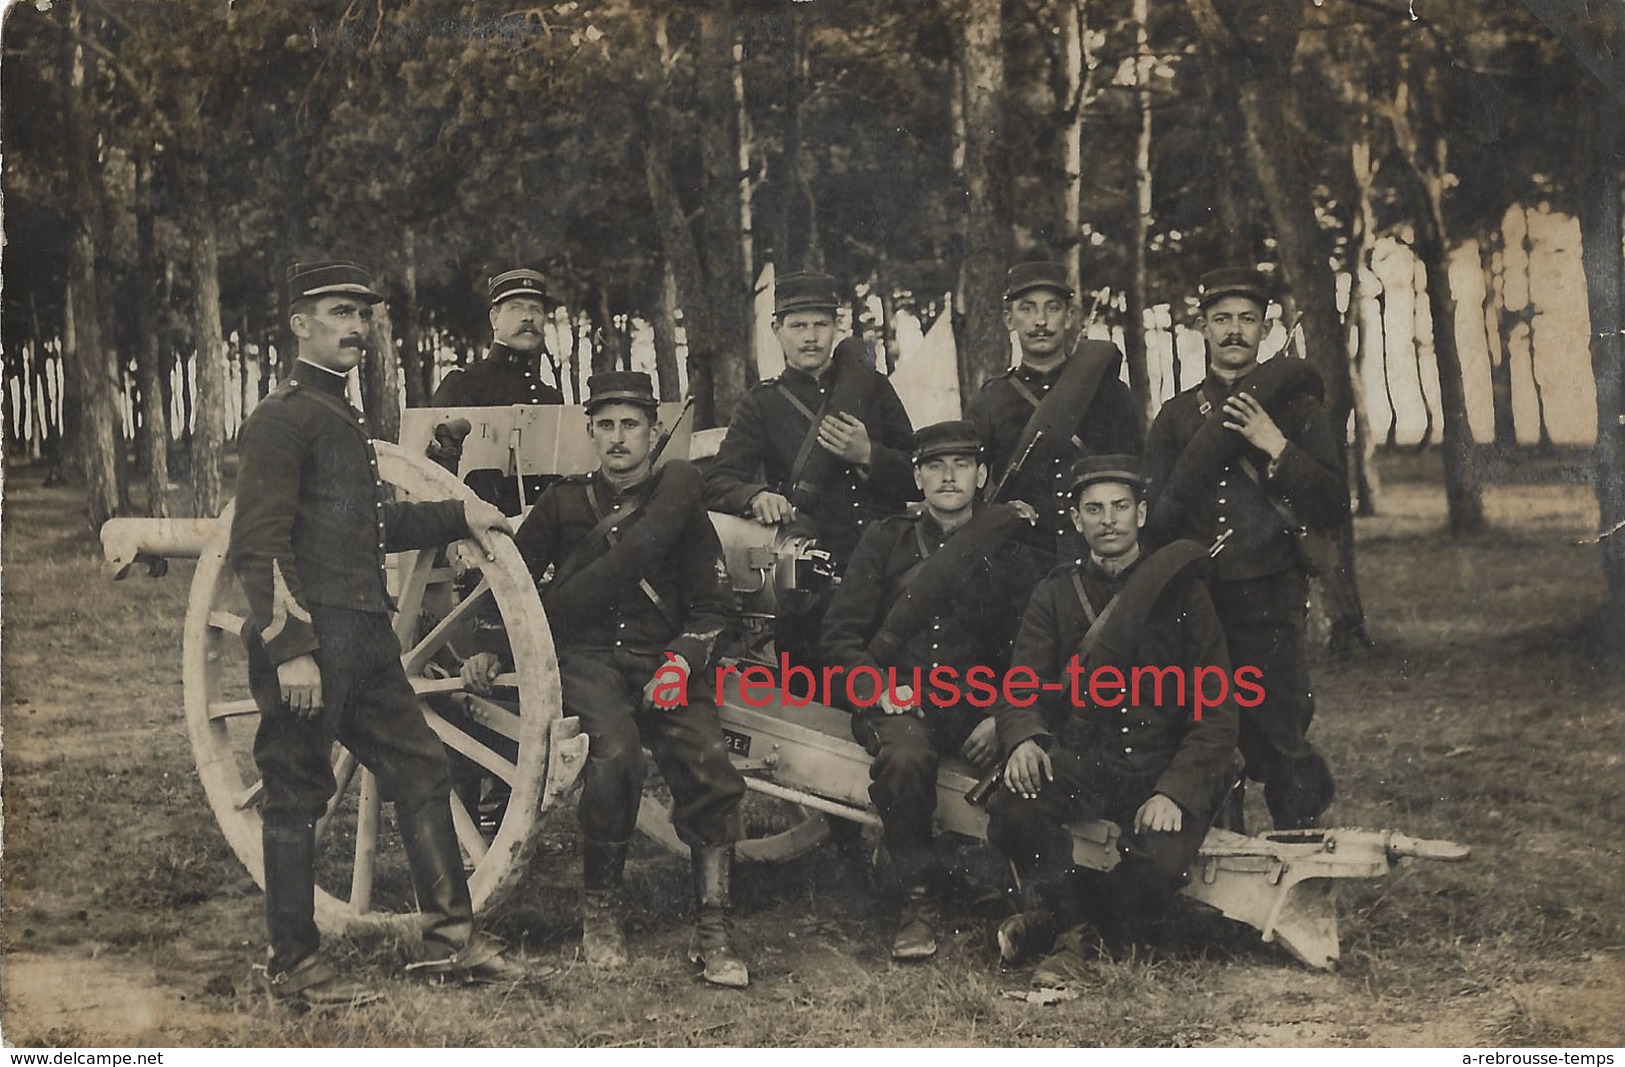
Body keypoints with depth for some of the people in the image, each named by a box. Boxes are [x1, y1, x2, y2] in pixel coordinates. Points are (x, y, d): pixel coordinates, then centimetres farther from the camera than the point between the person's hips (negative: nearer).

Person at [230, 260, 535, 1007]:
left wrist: (458, 517, 25)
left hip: (364, 640, 10)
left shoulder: (340, 416, 20)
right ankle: (292, 965, 11)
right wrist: (291, 648, -23)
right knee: (297, 796, 0)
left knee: (421, 771, 10)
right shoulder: (283, 418, -10)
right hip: (310, 643, -10)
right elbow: (258, 546, -17)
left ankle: (449, 937, 17)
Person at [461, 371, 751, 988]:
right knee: (617, 753, -32)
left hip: (661, 660, 1)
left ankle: (713, 933, -13)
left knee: (710, 773, -24)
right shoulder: (565, 503, 14)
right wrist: (489, 650, 11)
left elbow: (712, 605, 10)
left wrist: (680, 663, -6)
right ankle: (599, 911, -15)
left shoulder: (680, 502, 11)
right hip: (585, 655, -1)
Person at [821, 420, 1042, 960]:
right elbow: (840, 633, 11)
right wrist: (880, 689, -8)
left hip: (979, 701, 0)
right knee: (905, 756, -36)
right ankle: (919, 898, -20)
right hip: (899, 698, 0)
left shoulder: (1010, 545, 15)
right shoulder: (887, 540, 16)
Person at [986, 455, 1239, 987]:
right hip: (1079, 759, 1)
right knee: (1011, 808, -31)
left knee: (1160, 861, -32)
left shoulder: (1182, 593, 6)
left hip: (1164, 768, -1)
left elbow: (1216, 713, 1)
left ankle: (1060, 922, 0)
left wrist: (1172, 791, -16)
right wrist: (1025, 739, -22)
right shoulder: (1056, 594, 12)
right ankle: (1065, 918, -2)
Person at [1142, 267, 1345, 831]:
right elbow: (1156, 515, 10)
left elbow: (1333, 509, -3)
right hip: (1194, 601, 2)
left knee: (1279, 751, -5)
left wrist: (1274, 445, -11)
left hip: (1270, 605, -2)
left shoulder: (1295, 406, 6)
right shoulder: (1176, 415, 11)